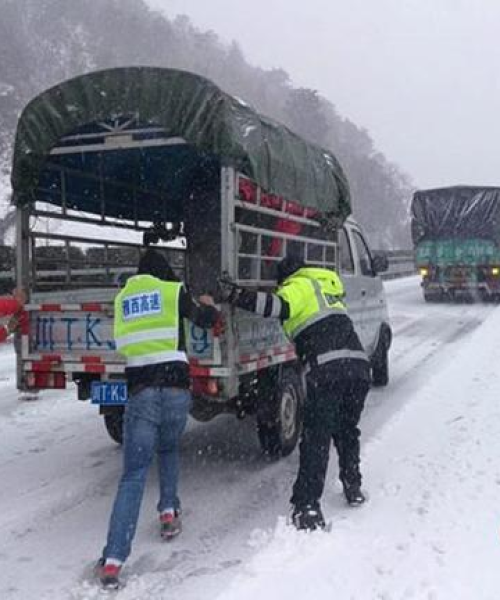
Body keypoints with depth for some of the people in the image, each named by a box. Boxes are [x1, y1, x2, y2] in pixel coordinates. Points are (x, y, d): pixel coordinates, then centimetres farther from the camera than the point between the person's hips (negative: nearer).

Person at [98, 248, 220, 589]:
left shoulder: (123, 298, 15)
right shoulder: (174, 292, 6)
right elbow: (206, 320, 20)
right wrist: (209, 305, 44)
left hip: (141, 391, 1)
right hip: (176, 388, -1)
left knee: (133, 474, -1)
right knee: (169, 450, 29)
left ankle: (113, 561, -12)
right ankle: (169, 513, 19)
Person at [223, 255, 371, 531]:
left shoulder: (299, 286, 5)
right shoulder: (326, 288, 31)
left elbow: (279, 306, -16)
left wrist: (235, 295, -17)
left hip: (327, 370, -7)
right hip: (359, 366, 8)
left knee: (316, 439, -4)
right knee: (348, 431, 25)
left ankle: (307, 507, -6)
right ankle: (353, 488, 35)